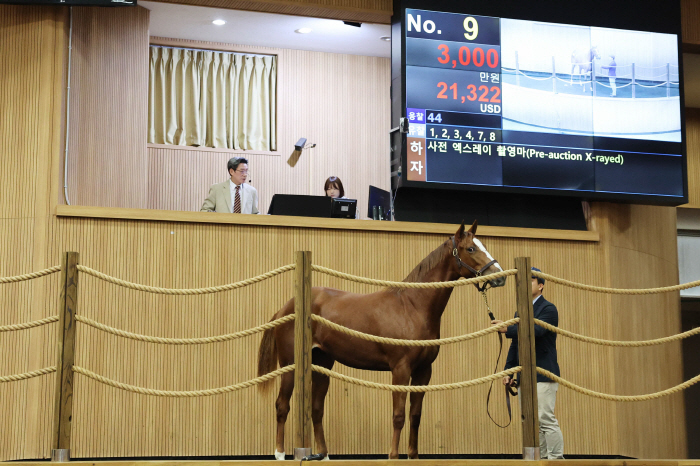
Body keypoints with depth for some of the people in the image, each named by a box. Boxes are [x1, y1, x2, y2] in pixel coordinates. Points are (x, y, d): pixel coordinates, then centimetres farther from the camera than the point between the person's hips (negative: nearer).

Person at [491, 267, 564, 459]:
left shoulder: (548, 309, -5)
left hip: (543, 375, -8)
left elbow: (535, 331, -23)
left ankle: (556, 459, -5)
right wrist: (508, 370, 12)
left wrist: (507, 329, -32)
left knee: (546, 420, -10)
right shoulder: (520, 312, 19)